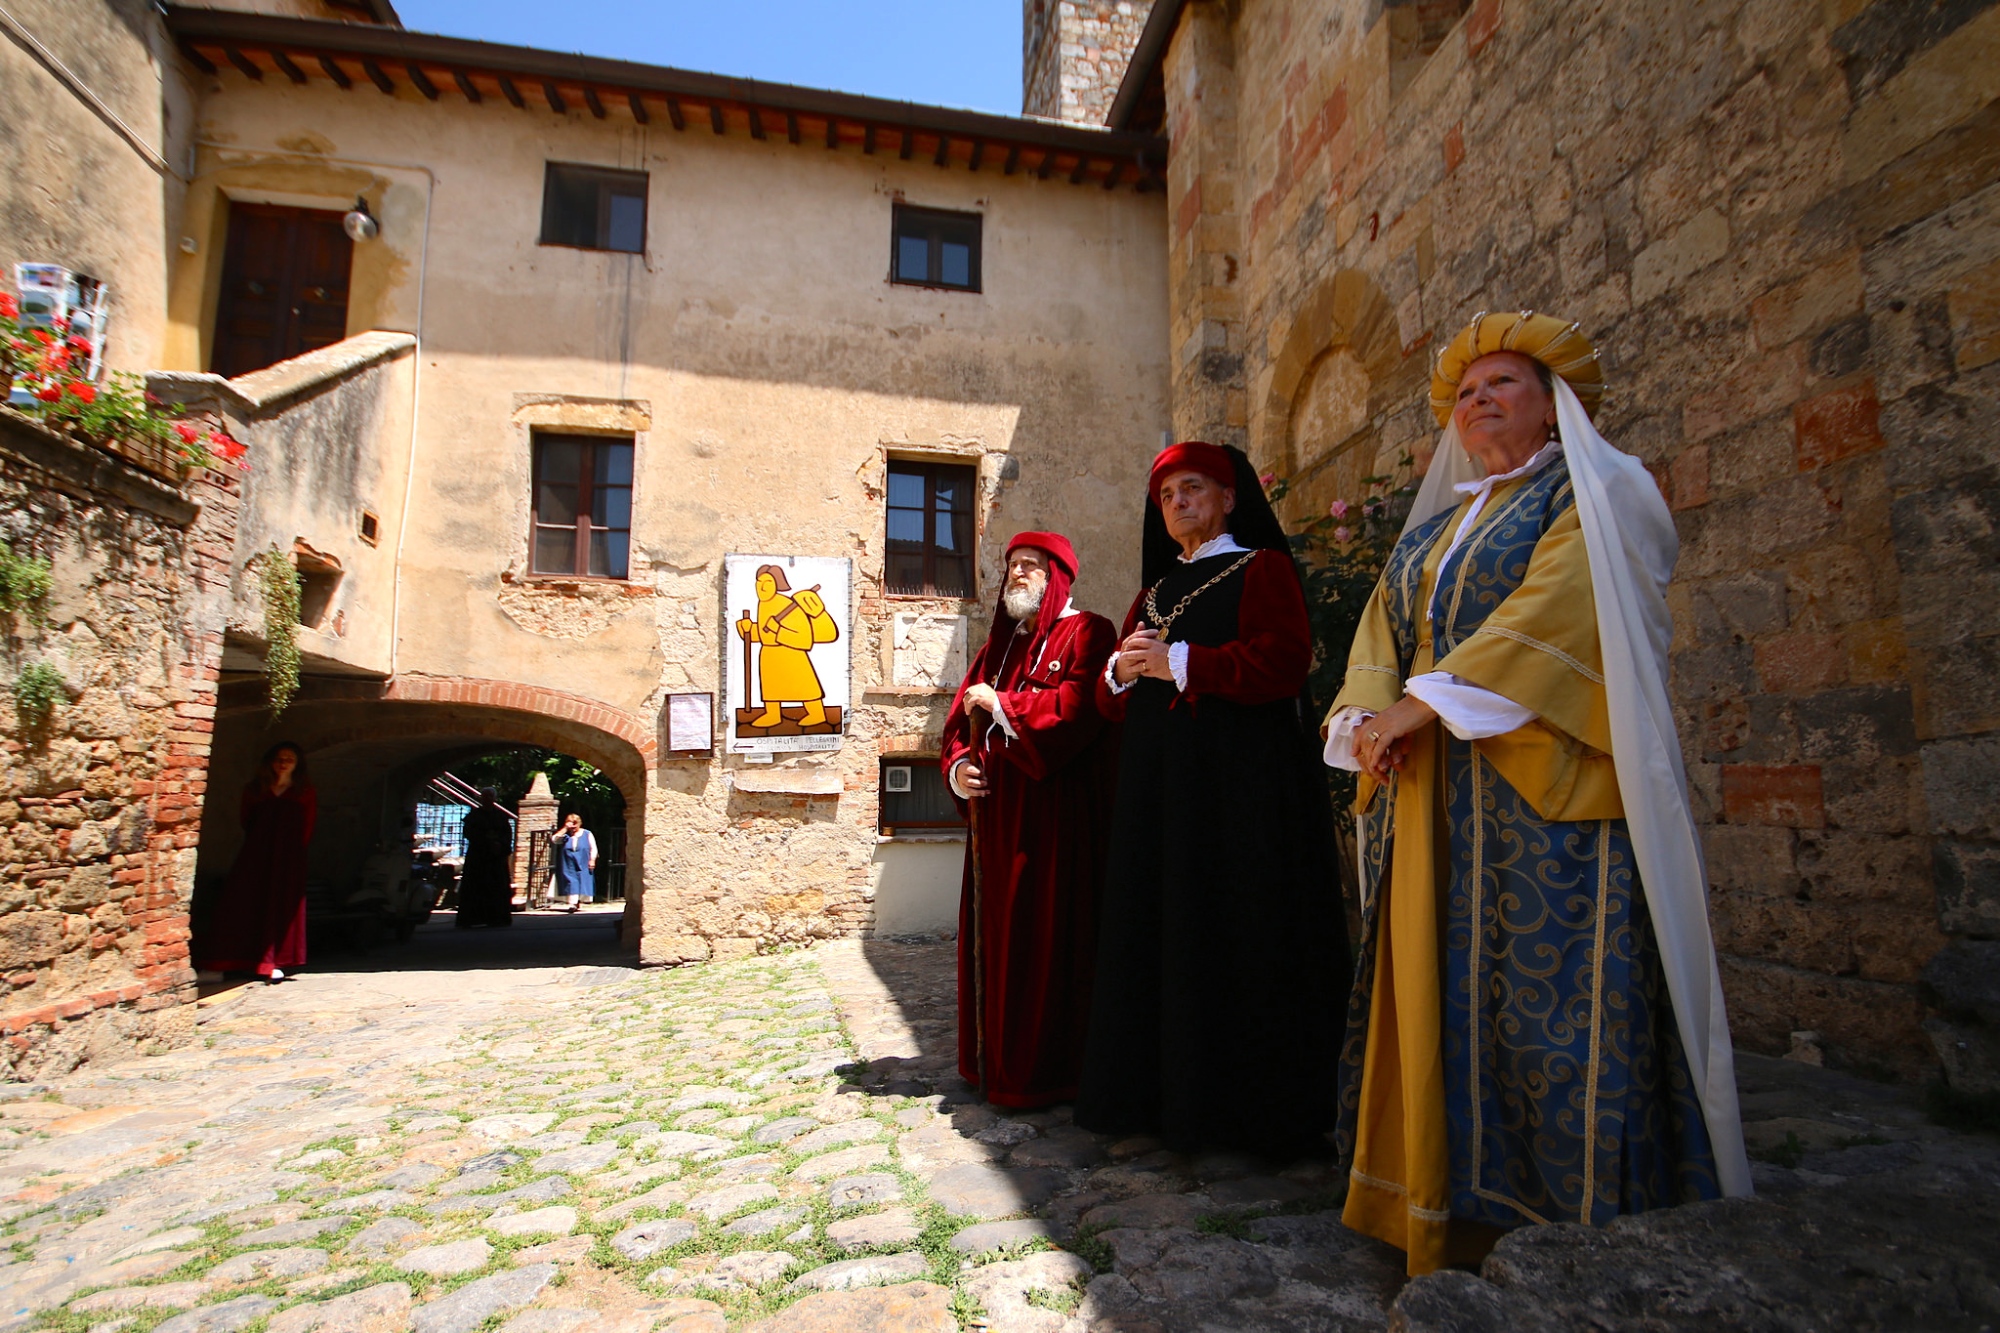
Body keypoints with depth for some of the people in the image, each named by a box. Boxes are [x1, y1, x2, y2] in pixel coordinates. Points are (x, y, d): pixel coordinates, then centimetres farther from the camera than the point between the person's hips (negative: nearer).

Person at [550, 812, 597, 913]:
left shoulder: (587, 834, 7)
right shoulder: (564, 835, 9)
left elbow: (593, 848, 6)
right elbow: (554, 840, -10)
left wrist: (592, 860, -7)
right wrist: (565, 828, -9)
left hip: (583, 866, 0)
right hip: (569, 866, 0)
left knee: (583, 884, -1)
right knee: (571, 884, -10)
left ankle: (580, 904, 10)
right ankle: (573, 903, -14)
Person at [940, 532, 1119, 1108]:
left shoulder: (1086, 634, -3)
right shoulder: (998, 645, 20)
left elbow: (1080, 705, -20)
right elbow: (962, 719, 18)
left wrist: (1002, 703, -12)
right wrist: (956, 767, -2)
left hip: (1055, 813, -7)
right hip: (996, 816, 7)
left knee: (1044, 939, -4)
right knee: (993, 936, 10)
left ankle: (1044, 1070, 8)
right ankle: (995, 1060, 23)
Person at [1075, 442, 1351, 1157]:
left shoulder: (1263, 568, 2)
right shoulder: (1156, 589, 22)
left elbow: (1282, 662, -15)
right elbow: (1113, 699, 20)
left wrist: (1176, 662, -14)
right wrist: (1121, 669, -3)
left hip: (1239, 782, -6)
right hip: (1157, 783, 7)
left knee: (1234, 934, -4)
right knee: (1159, 930, 6)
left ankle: (1245, 1105, 8)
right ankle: (1164, 1093, 16)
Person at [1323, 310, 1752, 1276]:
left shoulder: (1600, 494, 2)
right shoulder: (1434, 529, 22)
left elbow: (1553, 609, -15)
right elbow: (1382, 628, 13)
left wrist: (1426, 700, -19)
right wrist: (1367, 717, -7)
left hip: (1550, 797, -6)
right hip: (1434, 808, 7)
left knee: (1553, 1000, -5)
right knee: (1442, 994, 7)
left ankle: (1575, 1227, 10)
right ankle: (1456, 1211, 18)